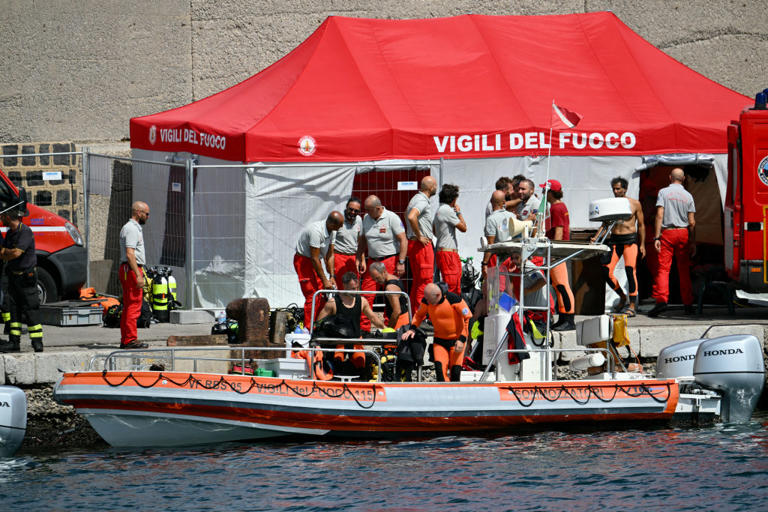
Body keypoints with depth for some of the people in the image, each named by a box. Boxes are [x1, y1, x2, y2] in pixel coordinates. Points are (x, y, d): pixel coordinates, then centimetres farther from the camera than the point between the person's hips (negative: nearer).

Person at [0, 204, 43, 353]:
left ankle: (37, 343, -5)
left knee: (31, 310, -7)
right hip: (13, 277, 8)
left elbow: (16, 253, -23)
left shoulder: (25, 232, -15)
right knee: (14, 310, 7)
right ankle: (14, 342, 10)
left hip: (26, 277, -8)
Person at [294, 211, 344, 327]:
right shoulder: (316, 231, -29)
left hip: (315, 262, 9)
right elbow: (314, 258, -26)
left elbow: (329, 255, 5)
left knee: (322, 296, 5)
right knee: (312, 297, -14)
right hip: (303, 260, -9)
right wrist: (325, 281, -21)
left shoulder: (332, 231, -2)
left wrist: (331, 277, -1)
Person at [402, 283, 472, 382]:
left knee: (455, 372, -7)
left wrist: (462, 339, -18)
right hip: (439, 340, 3)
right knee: (439, 369, -12)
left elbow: (468, 318, -14)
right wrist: (412, 328, -7)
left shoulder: (454, 299, -22)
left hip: (456, 339, -3)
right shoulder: (426, 301, -10)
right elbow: (419, 315, 11)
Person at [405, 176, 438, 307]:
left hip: (413, 243, 10)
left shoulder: (416, 198, 16)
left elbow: (407, 214, 32)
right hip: (422, 245, -10)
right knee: (425, 280, -9)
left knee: (417, 280, 13)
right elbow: (411, 217, -33)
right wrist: (419, 236, -22)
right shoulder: (422, 201, -16)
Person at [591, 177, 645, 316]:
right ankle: (622, 297, 15)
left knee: (630, 270, -15)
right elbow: (605, 223, 11)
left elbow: (641, 225, 7)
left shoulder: (635, 204, 3)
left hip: (630, 239, -3)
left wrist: (642, 244, 2)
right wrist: (595, 238, -5)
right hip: (614, 240, 3)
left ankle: (632, 305, -9)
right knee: (606, 271, -7)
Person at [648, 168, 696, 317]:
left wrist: (657, 237, -9)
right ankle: (688, 304, 10)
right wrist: (693, 242, 10)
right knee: (684, 270, 9)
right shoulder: (688, 196, 7)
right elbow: (692, 222, 5)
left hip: (667, 232, -3)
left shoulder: (663, 192, 0)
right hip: (683, 233, 3)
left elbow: (659, 215, -8)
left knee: (663, 267, -7)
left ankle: (661, 299, -24)